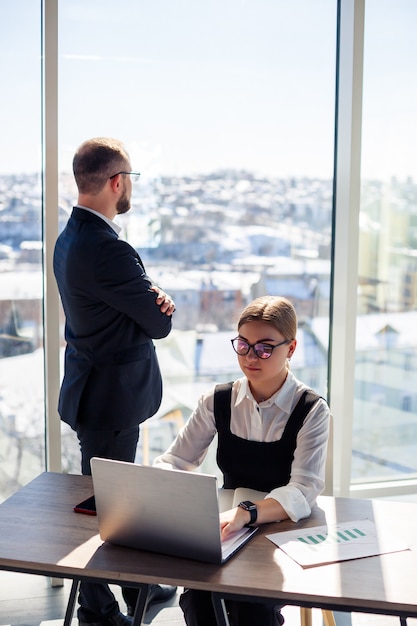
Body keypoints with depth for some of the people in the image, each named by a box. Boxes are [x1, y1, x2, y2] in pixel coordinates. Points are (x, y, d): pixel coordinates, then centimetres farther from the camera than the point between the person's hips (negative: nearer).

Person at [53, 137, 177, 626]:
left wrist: (152, 297, -11)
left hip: (93, 386, 10)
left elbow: (145, 304, 11)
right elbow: (161, 324, -19)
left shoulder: (70, 238, 6)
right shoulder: (107, 249, -27)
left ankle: (132, 585, 41)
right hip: (111, 397, -10)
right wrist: (161, 304, 3)